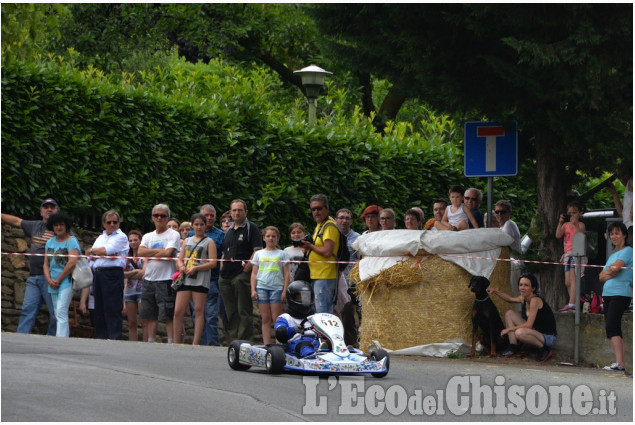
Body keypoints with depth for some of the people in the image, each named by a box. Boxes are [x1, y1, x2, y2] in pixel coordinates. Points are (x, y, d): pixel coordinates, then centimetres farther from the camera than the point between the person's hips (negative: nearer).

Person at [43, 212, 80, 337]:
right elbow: (46, 264, 13)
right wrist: (49, 280, -4)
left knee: (61, 313, -16)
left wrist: (58, 280, -12)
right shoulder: (50, 242, 15)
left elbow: (72, 263, -16)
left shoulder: (71, 241, -5)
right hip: (53, 285, 7)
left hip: (66, 282, -7)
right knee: (58, 315, 8)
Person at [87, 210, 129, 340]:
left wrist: (93, 250, 7)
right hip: (97, 274, 7)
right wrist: (104, 254, -7)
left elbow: (107, 250, -10)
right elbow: (90, 256, 12)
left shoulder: (121, 237, 2)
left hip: (112, 274, -7)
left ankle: (114, 337, -12)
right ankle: (101, 337, 10)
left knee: (113, 309, -10)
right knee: (99, 309, 7)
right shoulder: (101, 237, 24)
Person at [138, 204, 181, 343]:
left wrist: (150, 254, -2)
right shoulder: (148, 236, 17)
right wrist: (159, 251, -8)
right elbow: (141, 252, 0)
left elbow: (168, 253, -14)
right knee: (150, 315, 6)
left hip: (166, 280, -6)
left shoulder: (173, 235, 1)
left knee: (168, 315, -9)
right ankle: (151, 342, 10)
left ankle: (171, 342, -9)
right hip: (149, 279, 6)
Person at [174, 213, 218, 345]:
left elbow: (213, 263, -5)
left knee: (199, 311, -4)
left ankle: (195, 343, -4)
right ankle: (176, 343, 3)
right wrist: (181, 266, -4)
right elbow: (180, 259, 20)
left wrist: (196, 268, -15)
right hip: (185, 279, 4)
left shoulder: (209, 242, 5)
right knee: (178, 311, -2)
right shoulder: (187, 241, 20)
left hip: (201, 281, -4)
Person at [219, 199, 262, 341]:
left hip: (242, 276, -7)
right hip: (226, 277, 7)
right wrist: (222, 270, 14)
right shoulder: (229, 231, 22)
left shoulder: (251, 228, -1)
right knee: (231, 312, 8)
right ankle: (234, 339, 12)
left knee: (244, 311, -8)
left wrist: (247, 268, -14)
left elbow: (258, 251, -9)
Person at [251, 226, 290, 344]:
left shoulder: (281, 254, 7)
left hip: (277, 288, -2)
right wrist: (253, 290, 3)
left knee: (276, 319, -6)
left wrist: (285, 291, -3)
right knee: (265, 319, 2)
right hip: (262, 287, 2)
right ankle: (266, 344, 3)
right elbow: (254, 273, 13)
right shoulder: (259, 254, 13)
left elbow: (286, 274, 4)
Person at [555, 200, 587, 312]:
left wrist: (575, 225, -26)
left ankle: (571, 304, -28)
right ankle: (575, 303, 12)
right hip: (567, 254, 7)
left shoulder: (580, 225, -1)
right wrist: (560, 223, -9)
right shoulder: (566, 225, 14)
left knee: (573, 279, -19)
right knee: (567, 282, 5)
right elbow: (558, 235, 1)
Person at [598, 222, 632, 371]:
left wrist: (607, 271, 6)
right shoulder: (612, 255, 22)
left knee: (611, 327, -20)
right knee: (614, 329, 6)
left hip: (621, 294, -9)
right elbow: (602, 276, 16)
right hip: (608, 294, 9)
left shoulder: (627, 251, -4)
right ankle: (620, 363, 6)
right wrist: (611, 273, -4)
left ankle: (619, 363, -26)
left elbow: (615, 268, -15)